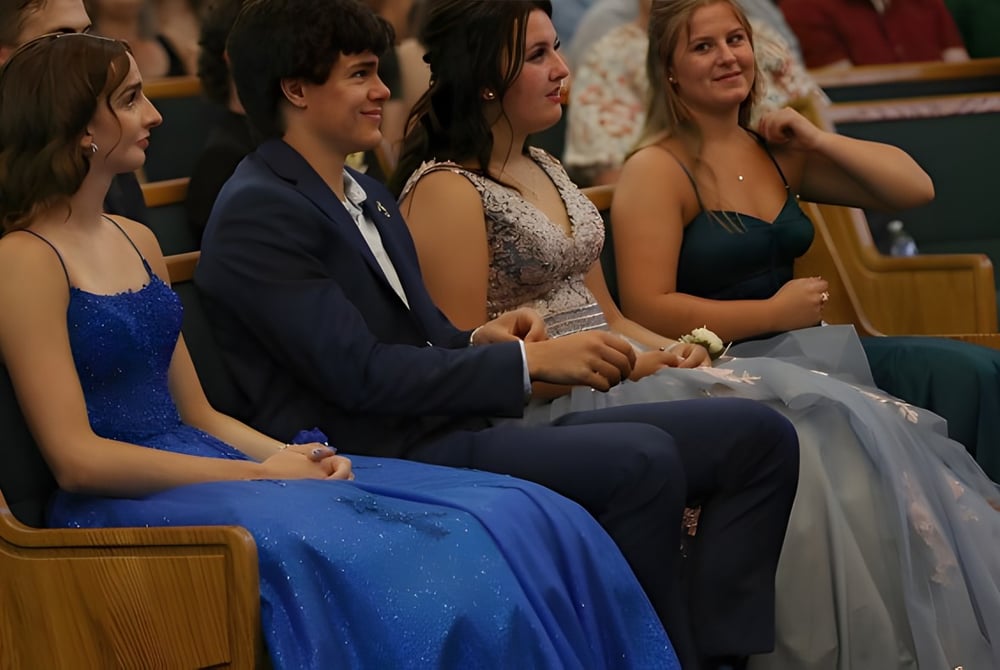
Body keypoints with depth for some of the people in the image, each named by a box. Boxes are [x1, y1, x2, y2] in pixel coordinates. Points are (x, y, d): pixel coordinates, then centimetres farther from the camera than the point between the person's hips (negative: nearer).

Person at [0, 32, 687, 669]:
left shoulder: (136, 240, 19)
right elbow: (77, 457, -13)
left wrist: (290, 455, -2)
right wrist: (258, 473, -12)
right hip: (127, 506, -8)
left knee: (521, 522, -9)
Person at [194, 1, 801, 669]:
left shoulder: (369, 196, 20)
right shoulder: (256, 213, -9)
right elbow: (359, 375, -17)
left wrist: (480, 340, -1)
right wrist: (530, 360, -15)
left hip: (452, 432, 10)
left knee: (758, 434, -2)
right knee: (640, 460, -32)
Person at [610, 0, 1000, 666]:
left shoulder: (776, 152, 14)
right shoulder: (658, 170, -5)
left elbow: (915, 188, 13)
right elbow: (647, 310, -14)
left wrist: (817, 140, 4)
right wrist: (775, 314, -10)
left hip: (794, 352, 7)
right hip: (713, 368, -7)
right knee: (855, 432, -34)